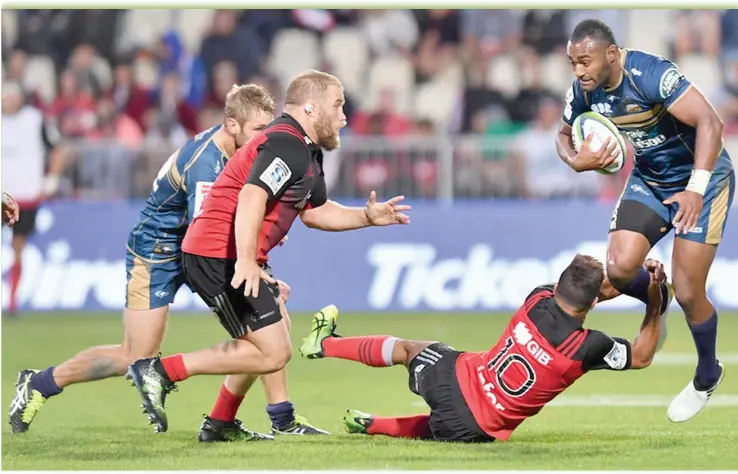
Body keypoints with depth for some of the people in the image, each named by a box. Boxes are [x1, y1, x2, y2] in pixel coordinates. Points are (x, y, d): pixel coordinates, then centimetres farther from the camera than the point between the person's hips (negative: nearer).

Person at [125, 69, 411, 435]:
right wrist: (246, 261, -40)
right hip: (222, 259, -11)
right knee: (273, 354, -13)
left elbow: (314, 212, 31)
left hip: (236, 259, 11)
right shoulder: (286, 145, -16)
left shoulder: (308, 153, 18)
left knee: (272, 335, 27)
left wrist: (366, 217, 19)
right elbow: (251, 197, -30)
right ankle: (161, 371, -13)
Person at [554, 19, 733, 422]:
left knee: (688, 294, -7)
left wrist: (696, 189, -42)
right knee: (620, 268, -16)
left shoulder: (652, 75, -31)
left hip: (701, 177, -6)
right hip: (648, 180, 6)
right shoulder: (583, 91, -10)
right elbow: (565, 135, 9)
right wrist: (575, 160, -15)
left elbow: (710, 122, -35)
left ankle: (707, 378, 20)